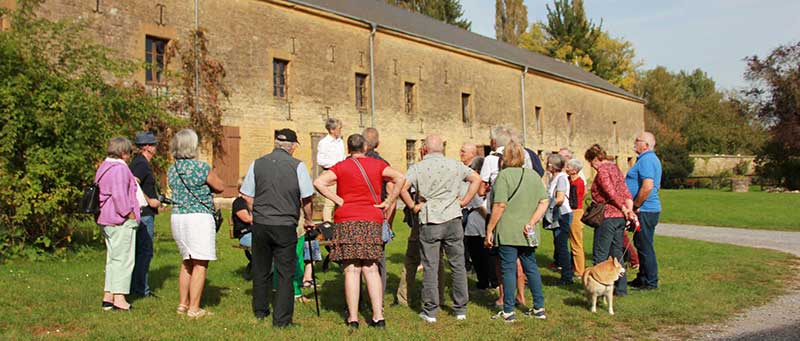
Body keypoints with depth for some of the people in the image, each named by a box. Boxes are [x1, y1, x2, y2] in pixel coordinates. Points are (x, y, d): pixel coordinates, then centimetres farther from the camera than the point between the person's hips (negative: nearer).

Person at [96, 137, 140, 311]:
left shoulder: (103, 167, 16)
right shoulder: (120, 168, -16)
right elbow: (119, 195, -23)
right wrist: (131, 215, -17)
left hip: (106, 220, 10)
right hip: (121, 220, -10)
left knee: (112, 258, 16)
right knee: (123, 259, -4)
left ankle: (108, 296, 18)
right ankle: (119, 298, -2)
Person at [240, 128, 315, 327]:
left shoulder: (257, 164, 3)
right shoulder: (297, 166, -6)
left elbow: (247, 197, 5)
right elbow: (307, 198, -5)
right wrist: (308, 220, 10)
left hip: (260, 224, 4)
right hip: (286, 226, -3)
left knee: (261, 270, 18)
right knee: (286, 273, 4)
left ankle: (260, 311, 34)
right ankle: (281, 319, 5)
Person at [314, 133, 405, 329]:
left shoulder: (341, 167, 4)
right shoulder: (377, 165, 8)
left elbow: (318, 182, -8)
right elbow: (400, 178, -2)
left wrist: (338, 200, -4)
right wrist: (388, 202, 1)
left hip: (347, 220, -1)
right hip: (372, 221, 2)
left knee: (352, 270, 0)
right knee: (371, 270, 5)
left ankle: (353, 318, 0)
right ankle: (378, 316, 2)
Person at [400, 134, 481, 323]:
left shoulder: (418, 167, -1)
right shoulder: (455, 165, 6)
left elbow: (402, 187, -13)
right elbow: (476, 179, 7)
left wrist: (413, 206, -1)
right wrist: (464, 202, 9)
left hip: (429, 222, -2)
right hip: (453, 219, 2)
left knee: (430, 267, 4)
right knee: (458, 265, 10)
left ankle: (430, 311, 9)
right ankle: (461, 309, 17)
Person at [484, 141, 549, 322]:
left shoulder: (504, 175, -10)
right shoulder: (534, 175, 9)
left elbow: (500, 205, -16)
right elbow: (544, 202, 4)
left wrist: (489, 230, -10)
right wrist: (532, 222, -1)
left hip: (507, 232, -6)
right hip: (527, 234, 6)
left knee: (508, 270, 0)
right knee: (531, 268, 14)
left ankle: (508, 312, 6)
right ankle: (539, 308, 20)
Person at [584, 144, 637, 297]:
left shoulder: (602, 171, -11)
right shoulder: (615, 168, 17)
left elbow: (612, 194, -17)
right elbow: (627, 193, 9)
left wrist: (624, 209, -5)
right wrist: (629, 210, -1)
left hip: (607, 217, -9)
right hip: (620, 217, 9)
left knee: (600, 256, -3)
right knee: (617, 254, 13)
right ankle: (621, 288, 17)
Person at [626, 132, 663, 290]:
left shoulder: (646, 160, -17)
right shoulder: (650, 159, 17)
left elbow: (647, 187, -28)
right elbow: (656, 186, 24)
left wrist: (635, 206, -18)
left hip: (645, 211, -11)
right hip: (648, 210, 11)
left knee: (645, 246, -3)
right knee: (641, 243, 17)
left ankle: (651, 282, 5)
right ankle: (642, 278, 26)